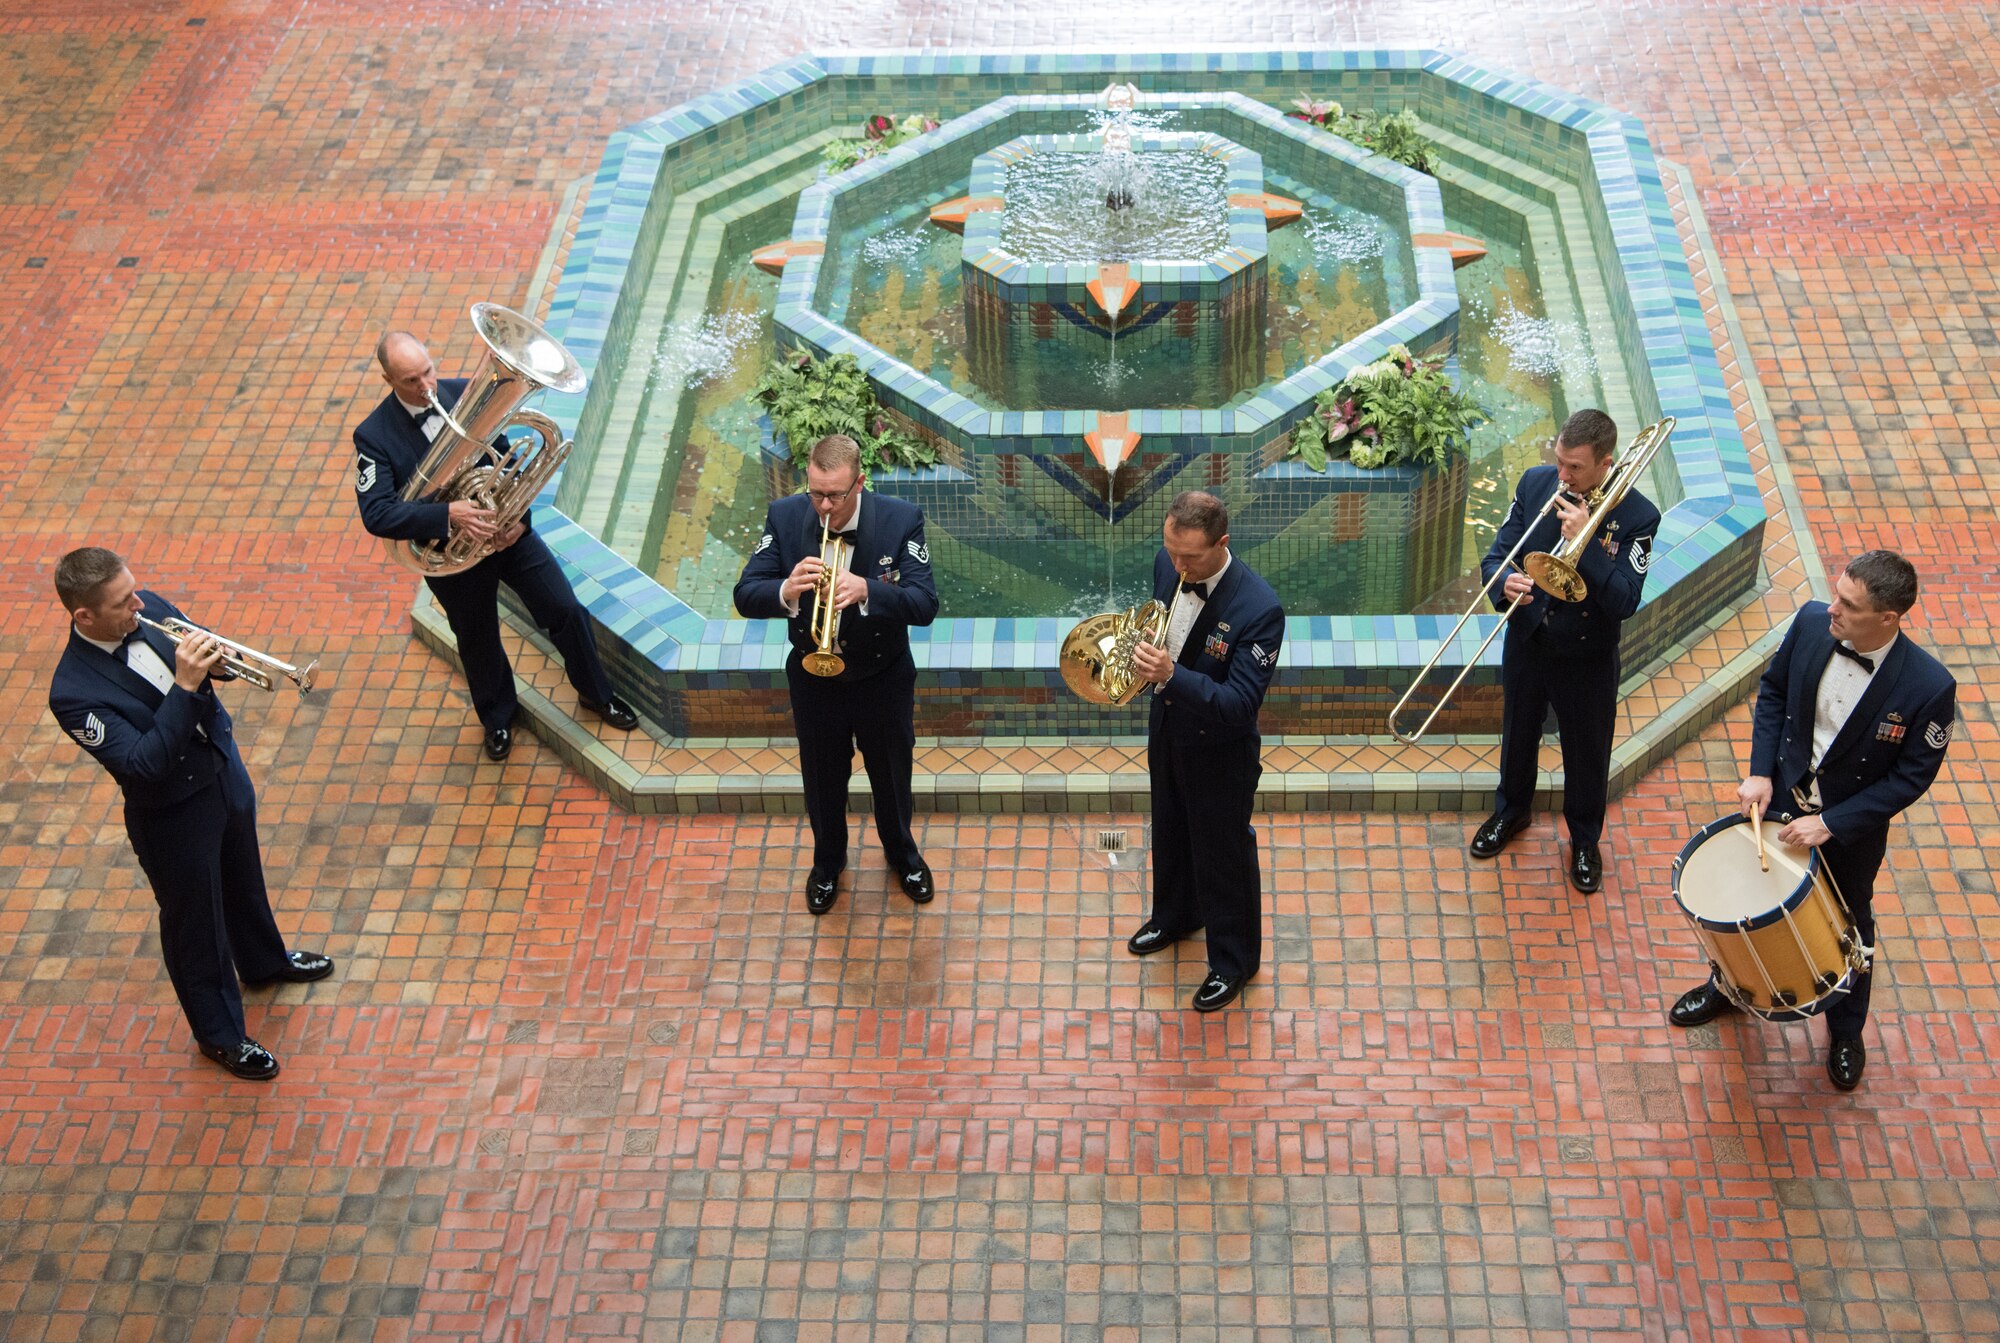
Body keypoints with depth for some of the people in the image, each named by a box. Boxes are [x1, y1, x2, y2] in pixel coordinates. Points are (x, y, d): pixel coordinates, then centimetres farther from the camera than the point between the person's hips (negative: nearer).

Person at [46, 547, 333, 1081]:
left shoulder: (150, 609, -14)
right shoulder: (74, 693, -33)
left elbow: (209, 652, 1)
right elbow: (143, 762, -36)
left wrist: (213, 659, -23)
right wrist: (184, 687, -42)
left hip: (226, 772, 7)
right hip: (174, 816, -7)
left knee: (243, 879, 32)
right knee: (195, 922, 16)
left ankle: (265, 961, 60)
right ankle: (219, 1034, 38)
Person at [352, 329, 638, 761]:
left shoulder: (465, 394, -10)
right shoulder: (374, 437, -19)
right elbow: (376, 514, -27)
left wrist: (520, 514, -16)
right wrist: (448, 515, -39)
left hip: (508, 530, 2)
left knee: (566, 610, 5)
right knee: (478, 642, 18)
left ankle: (595, 692, 32)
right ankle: (497, 716, 47)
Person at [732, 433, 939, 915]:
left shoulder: (902, 519, -22)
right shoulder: (785, 517, -17)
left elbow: (925, 604, -27)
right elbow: (746, 596, -17)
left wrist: (866, 590, -45)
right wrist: (786, 592, -40)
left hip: (884, 680, -1)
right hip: (814, 680, 1)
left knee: (892, 774, 22)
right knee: (822, 780, 21)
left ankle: (901, 852, 50)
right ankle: (827, 862, 48)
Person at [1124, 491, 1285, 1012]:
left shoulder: (1259, 609, -34)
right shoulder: (1167, 564, -14)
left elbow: (1239, 704, -34)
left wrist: (1172, 675, -45)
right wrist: (1143, 652, -8)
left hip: (1220, 754, -6)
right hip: (1167, 733, 7)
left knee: (1223, 856, 13)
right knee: (1170, 833, 29)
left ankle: (1233, 960, 36)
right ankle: (1175, 916, 56)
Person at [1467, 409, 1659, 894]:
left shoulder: (1637, 517, -22)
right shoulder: (1535, 483, -11)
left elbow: (1624, 603, -29)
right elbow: (1495, 556, -7)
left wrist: (1583, 541, -36)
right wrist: (1505, 582, -31)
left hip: (1588, 658, -3)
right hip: (1527, 642, 3)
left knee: (1587, 754, 16)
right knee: (1518, 735, 25)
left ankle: (1585, 840, 41)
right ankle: (1512, 810, 53)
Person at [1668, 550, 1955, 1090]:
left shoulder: (1929, 687, -31)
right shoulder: (1812, 622, -20)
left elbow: (1912, 776, -19)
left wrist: (1831, 823, -22)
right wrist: (1759, 772, -10)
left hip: (1851, 826, -3)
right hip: (1780, 799, 3)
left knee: (1849, 927, 22)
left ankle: (1845, 1031, 48)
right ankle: (1727, 986, 54)